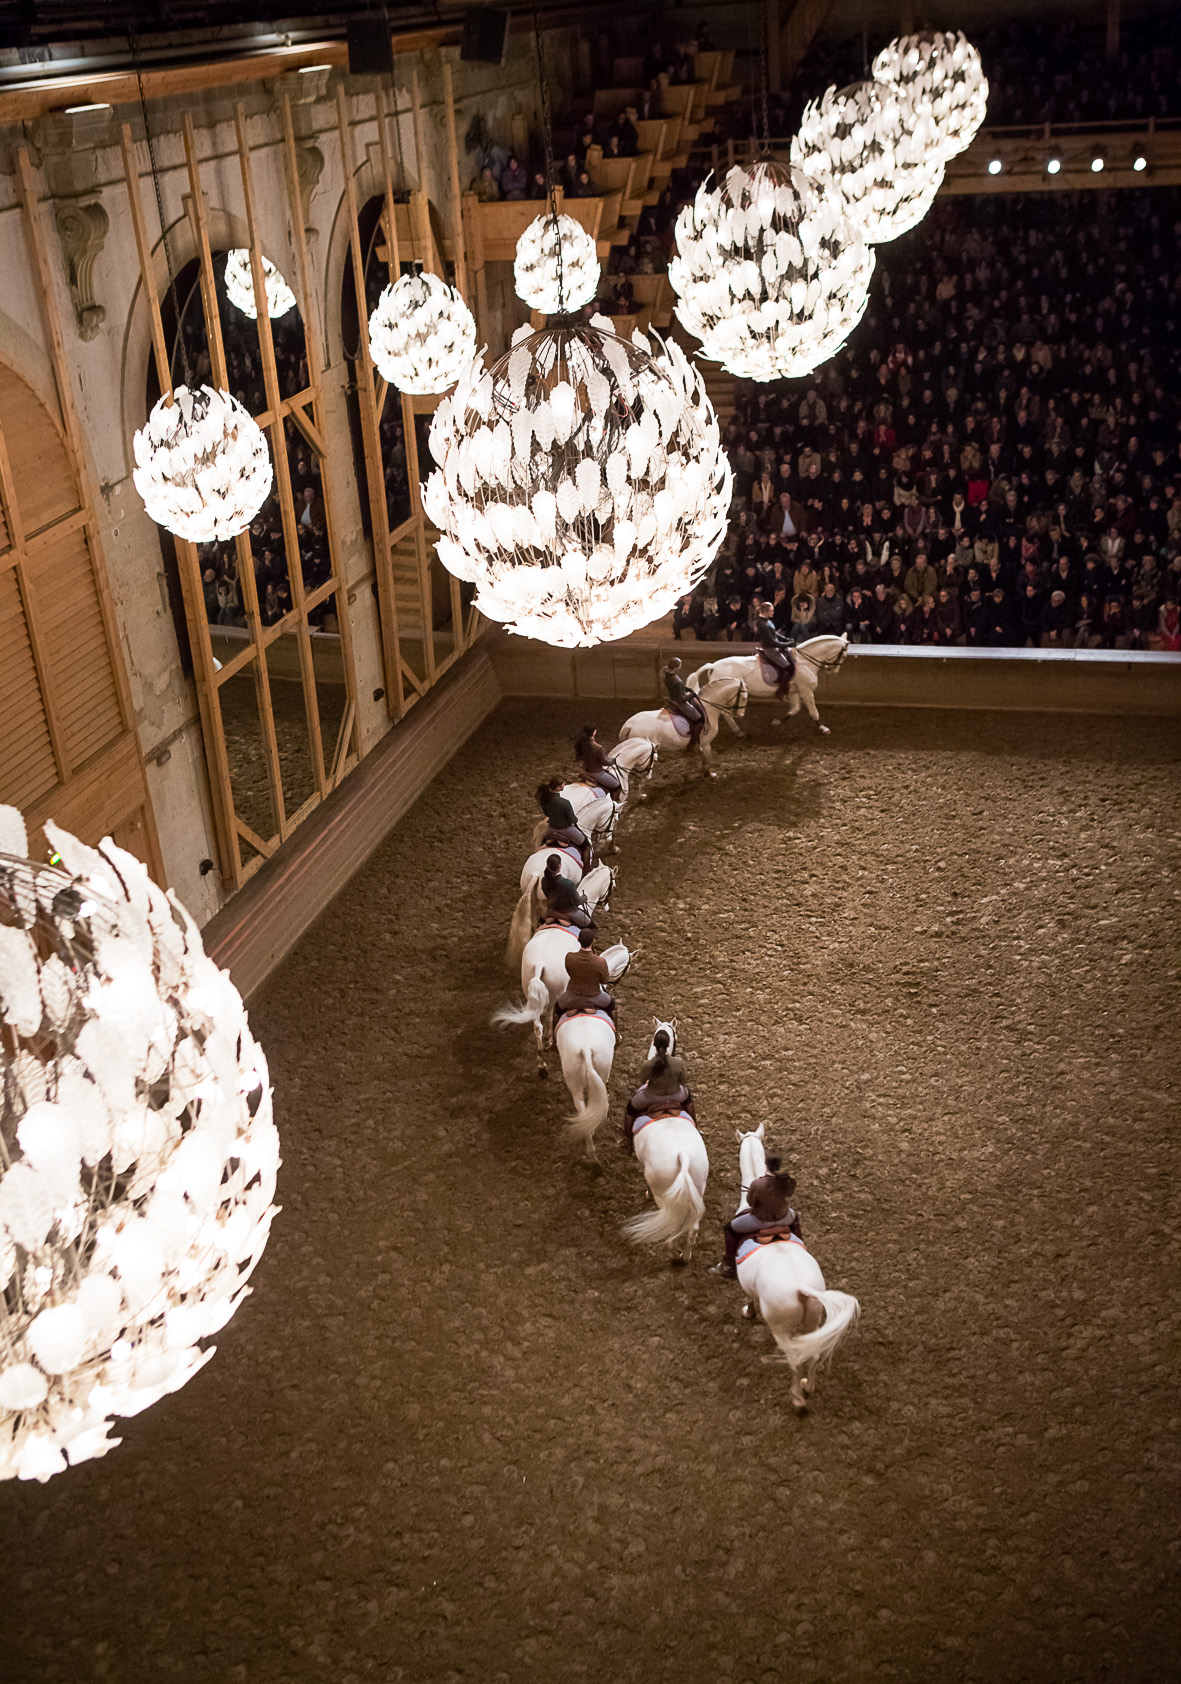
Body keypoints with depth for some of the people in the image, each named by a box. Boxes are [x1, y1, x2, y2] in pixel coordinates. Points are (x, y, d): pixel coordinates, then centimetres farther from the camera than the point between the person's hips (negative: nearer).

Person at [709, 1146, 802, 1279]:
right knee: (794, 1216, 41)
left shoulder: (757, 1185, -35)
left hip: (761, 1221, -3)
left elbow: (751, 1203, -17)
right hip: (783, 1218, 3)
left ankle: (729, 1266, 29)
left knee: (729, 1228, 21)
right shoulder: (791, 1181, -24)